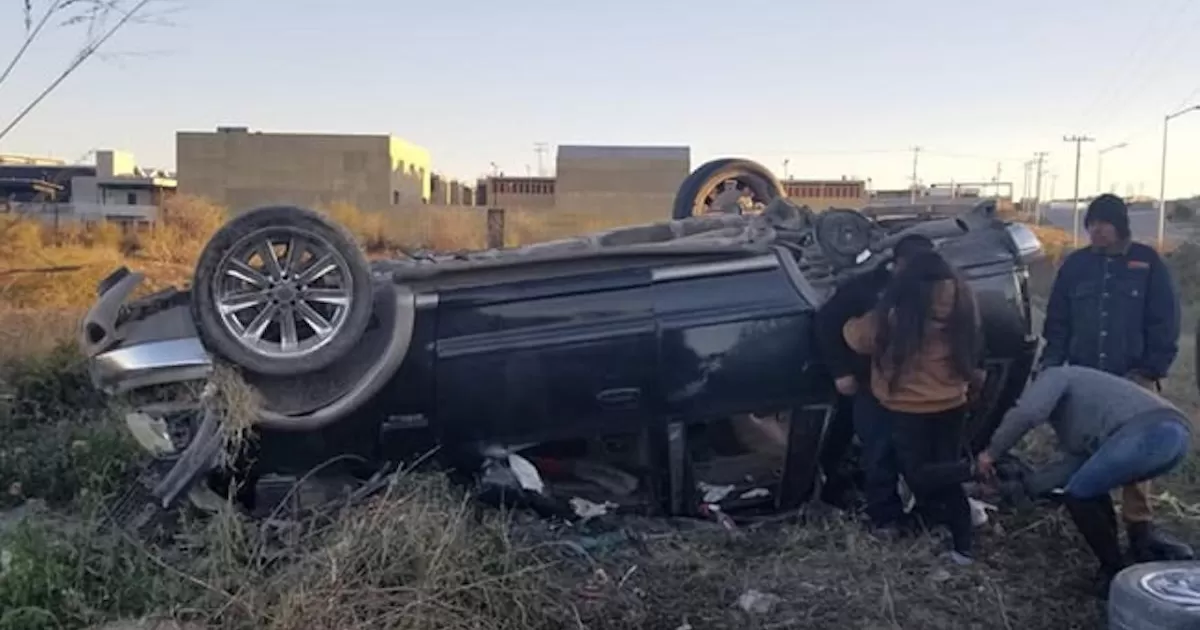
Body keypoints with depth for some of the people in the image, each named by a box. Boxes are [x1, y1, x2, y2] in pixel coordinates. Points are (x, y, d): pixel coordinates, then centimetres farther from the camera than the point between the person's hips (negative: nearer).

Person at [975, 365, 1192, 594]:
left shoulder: (1055, 376, 13)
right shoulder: (1071, 415, 37)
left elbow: (1025, 413, -7)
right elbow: (1076, 460, 28)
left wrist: (991, 453, 4)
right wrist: (1021, 483, 29)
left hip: (1149, 432, -9)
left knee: (1078, 495, 6)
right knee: (1089, 490, 25)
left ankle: (1118, 574, 11)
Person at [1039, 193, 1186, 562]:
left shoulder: (1147, 263, 1)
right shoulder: (1076, 264, 7)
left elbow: (1165, 323, 0)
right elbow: (1058, 321, 9)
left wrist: (1152, 369, -8)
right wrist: (1051, 363, -3)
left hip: (1132, 378, -2)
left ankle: (1139, 527, 5)